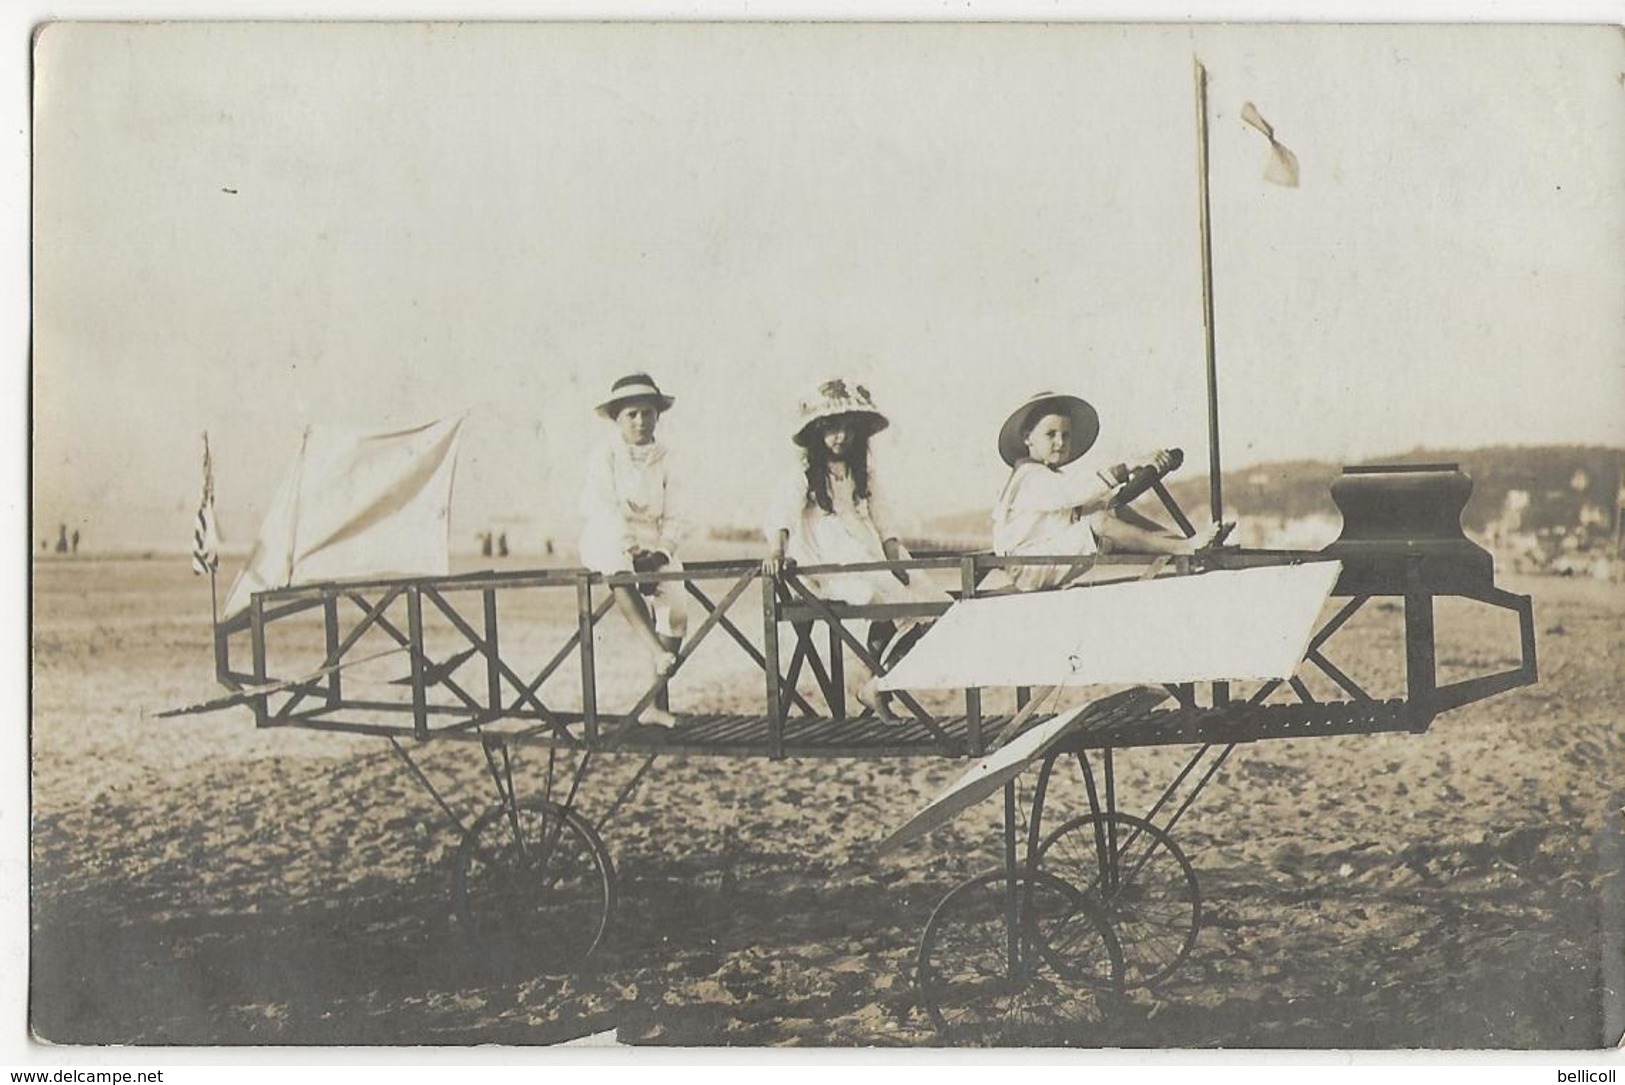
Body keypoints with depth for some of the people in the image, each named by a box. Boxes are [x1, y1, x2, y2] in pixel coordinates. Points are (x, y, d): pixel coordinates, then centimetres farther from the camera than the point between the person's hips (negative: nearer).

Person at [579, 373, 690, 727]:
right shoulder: (603, 457, 0)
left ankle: (658, 704, -10)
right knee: (619, 571, -40)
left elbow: (675, 517, 7)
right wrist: (628, 542, -26)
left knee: (677, 610, -16)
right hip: (608, 545, -4)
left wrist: (663, 546, -12)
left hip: (654, 548, 4)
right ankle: (658, 651, -48)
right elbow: (599, 509, -12)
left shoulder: (663, 460, 11)